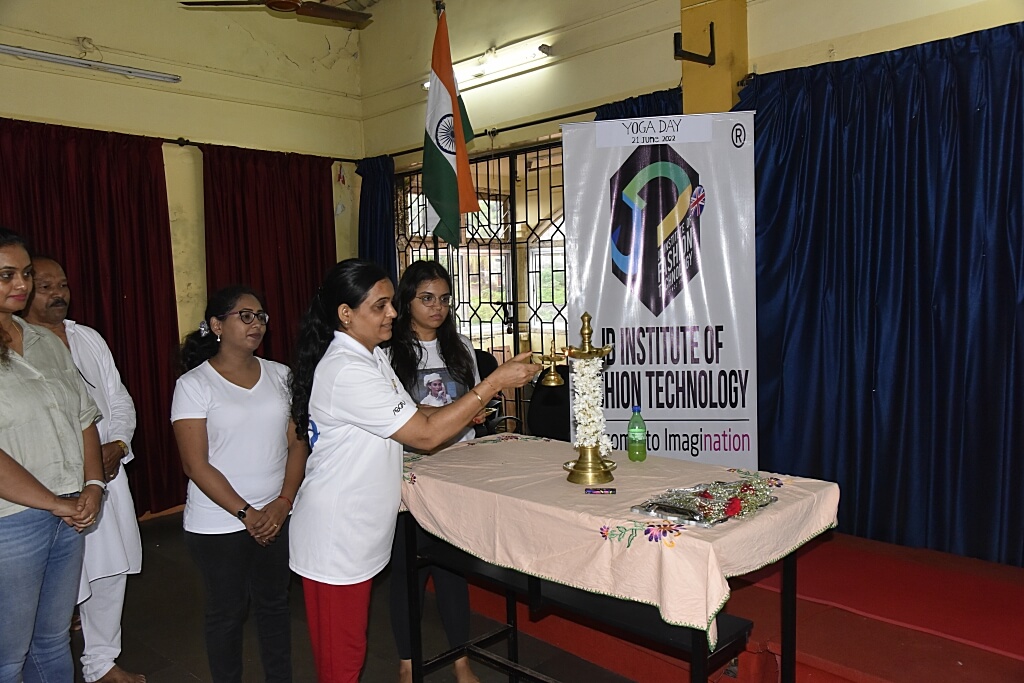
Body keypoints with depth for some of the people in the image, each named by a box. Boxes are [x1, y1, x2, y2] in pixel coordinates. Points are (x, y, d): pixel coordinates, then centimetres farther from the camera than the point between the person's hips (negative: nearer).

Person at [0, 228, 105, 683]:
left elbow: (84, 418, 11)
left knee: (54, 641, 19)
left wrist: (93, 485, -2)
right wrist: (58, 505, -14)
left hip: (70, 516, 6)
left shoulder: (47, 343, 10)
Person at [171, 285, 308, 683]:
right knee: (227, 613, 12)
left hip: (278, 516, 3)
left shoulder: (279, 375, 3)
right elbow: (196, 465, -10)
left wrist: (283, 503, -8)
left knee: (274, 604, 16)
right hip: (219, 524, -3)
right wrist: (246, 514, -13)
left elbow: (297, 443, 3)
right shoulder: (194, 384, -7)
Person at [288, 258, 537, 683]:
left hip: (359, 532, 9)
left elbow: (410, 415, 12)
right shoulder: (346, 372, -25)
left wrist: (462, 412, -6)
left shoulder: (372, 357, 7)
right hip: (335, 538, -9)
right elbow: (426, 434, -25)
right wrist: (496, 382, -23)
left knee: (350, 647, 23)